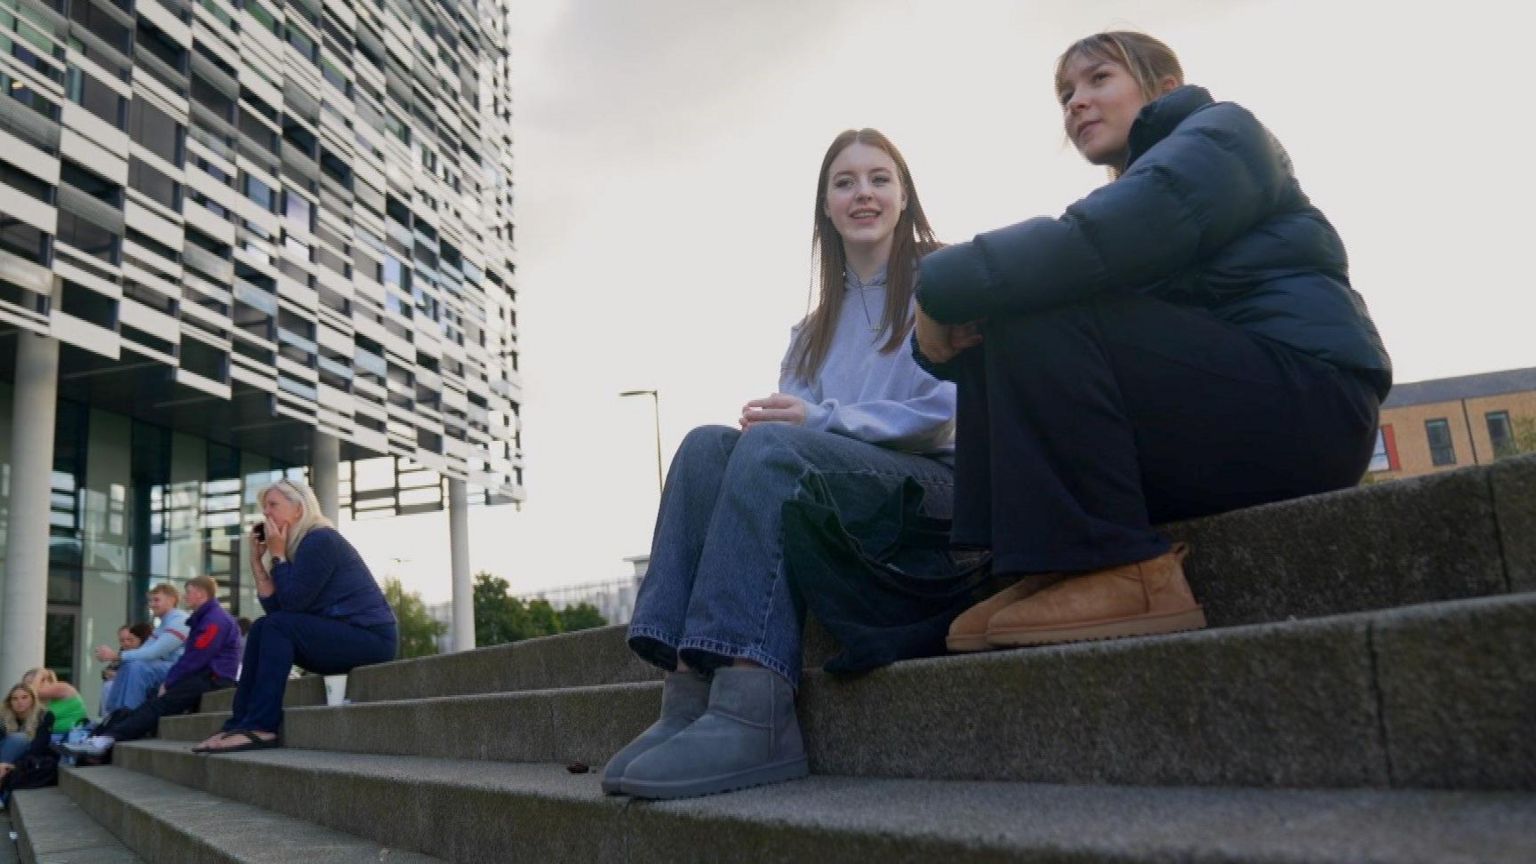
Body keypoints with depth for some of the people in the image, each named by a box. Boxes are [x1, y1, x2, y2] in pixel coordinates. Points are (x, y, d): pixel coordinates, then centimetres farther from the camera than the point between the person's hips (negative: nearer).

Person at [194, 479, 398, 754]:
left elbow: (292, 603, -17)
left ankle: (261, 727, -20)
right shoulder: (301, 546, 15)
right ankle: (241, 723, -2)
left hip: (371, 636, -10)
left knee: (276, 627, -19)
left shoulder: (320, 540, -11)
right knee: (262, 629, 4)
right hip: (341, 635, 10)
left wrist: (277, 555, -7)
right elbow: (275, 608, 7)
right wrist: (258, 560, 5)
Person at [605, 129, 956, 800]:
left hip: (934, 483, -5)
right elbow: (795, 413, 14)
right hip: (827, 497, 5)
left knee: (773, 448, -32)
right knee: (708, 445, -22)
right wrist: (774, 418, -12)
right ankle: (688, 697, -35)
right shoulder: (816, 327, 25)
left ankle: (751, 715, -44)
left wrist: (819, 419, -15)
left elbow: (946, 413, -7)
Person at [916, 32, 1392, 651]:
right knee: (990, 353, 3)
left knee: (1038, 316, -21)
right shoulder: (1129, 193, 26)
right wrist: (940, 331, -10)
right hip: (1215, 409, 8)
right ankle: (1043, 566, -11)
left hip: (1305, 400, -8)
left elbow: (1098, 242, -21)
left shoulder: (1219, 131, 2)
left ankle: (1118, 573, -25)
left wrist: (940, 284, -15)